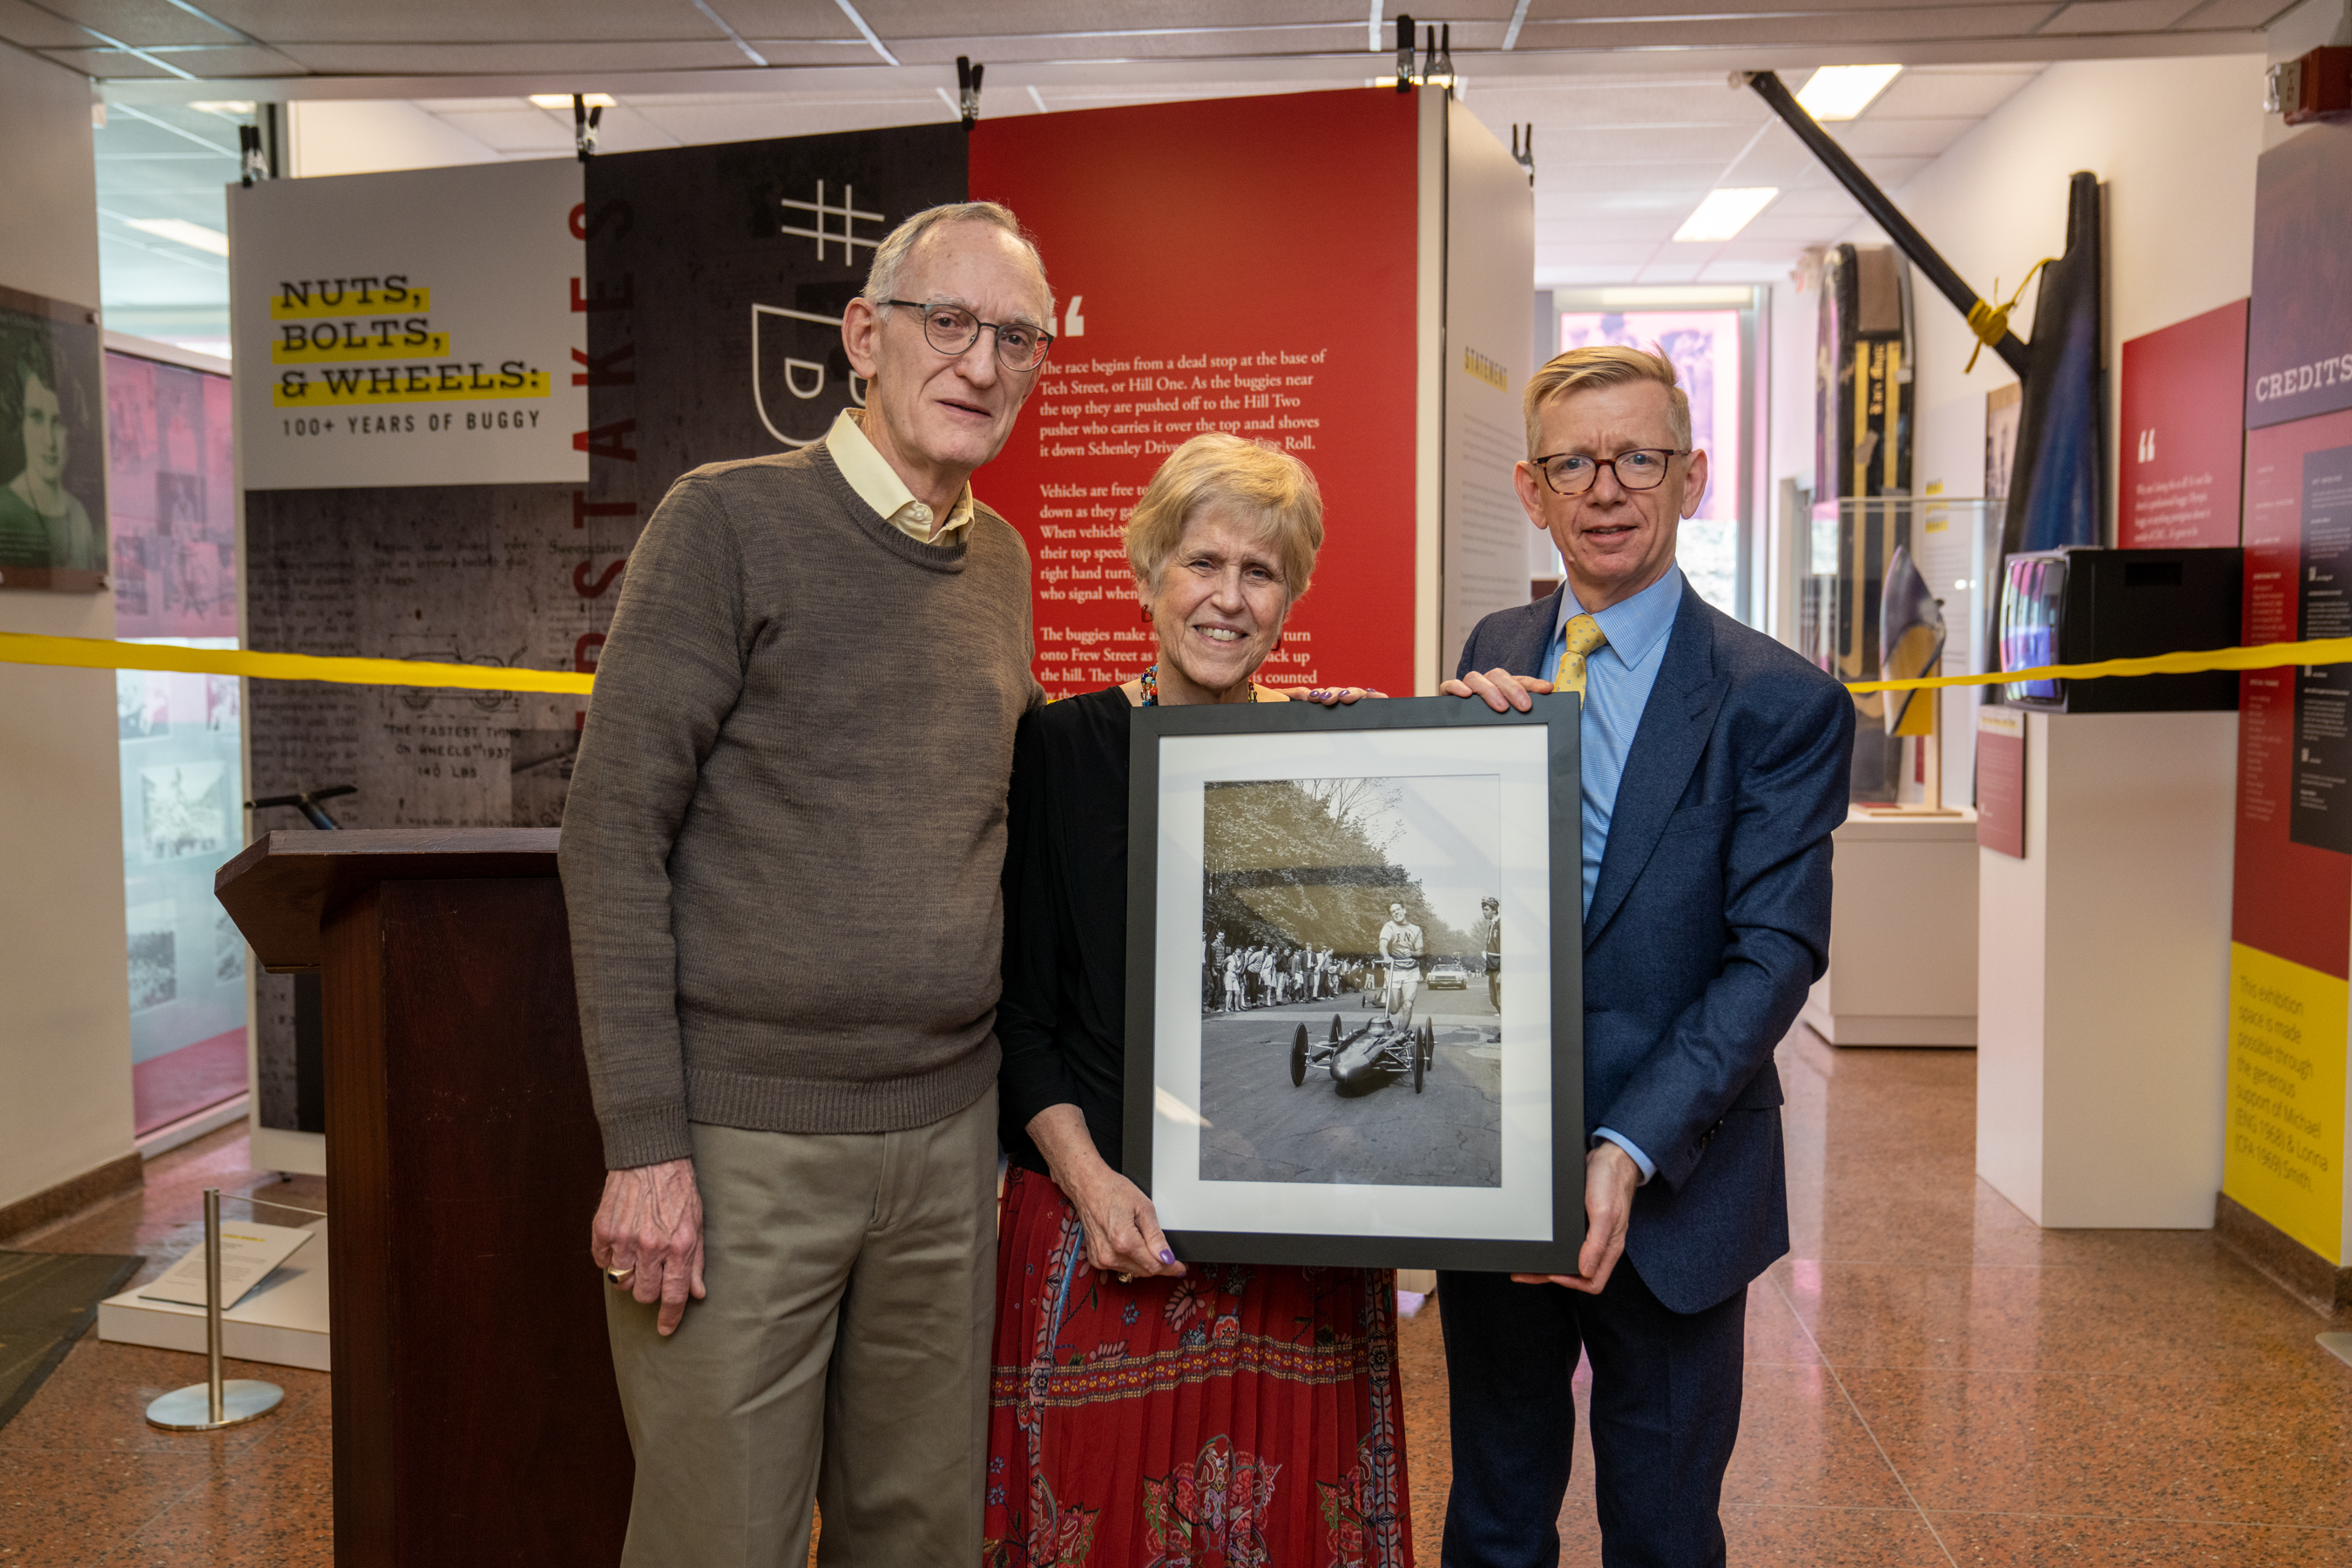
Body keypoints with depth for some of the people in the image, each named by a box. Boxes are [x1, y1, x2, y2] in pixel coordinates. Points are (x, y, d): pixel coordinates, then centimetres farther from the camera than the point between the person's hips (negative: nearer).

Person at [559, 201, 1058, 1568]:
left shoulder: (1001, 561, 12)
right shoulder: (735, 520, -6)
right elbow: (615, 829, -10)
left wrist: (1008, 1108, 13)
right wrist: (644, 1143, -14)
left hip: (946, 1132, 5)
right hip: (741, 1139, -5)